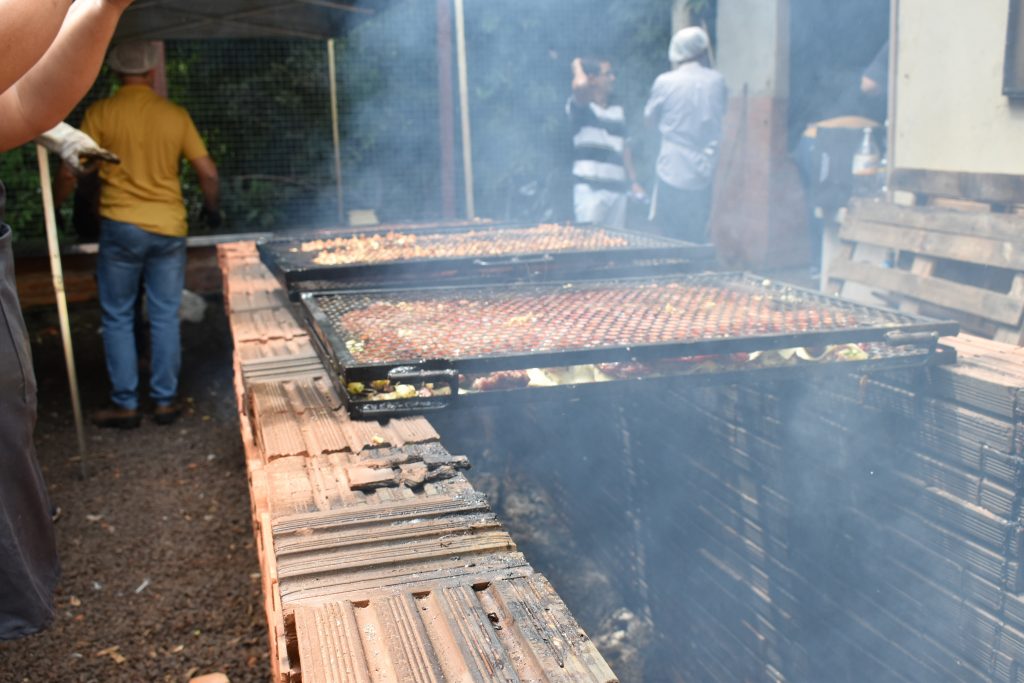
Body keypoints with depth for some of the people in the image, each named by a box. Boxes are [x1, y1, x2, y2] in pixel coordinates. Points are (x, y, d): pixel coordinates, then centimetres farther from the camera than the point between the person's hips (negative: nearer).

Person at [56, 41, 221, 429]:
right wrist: (211, 209, 20)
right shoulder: (176, 115, 3)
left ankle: (125, 405, 11)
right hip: (169, 228, 2)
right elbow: (208, 173, 3)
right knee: (165, 317, 9)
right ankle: (165, 401, 14)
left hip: (121, 226, -2)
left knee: (118, 318, 8)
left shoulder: (100, 114, -3)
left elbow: (71, 173, -5)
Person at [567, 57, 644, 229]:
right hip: (589, 187, -6)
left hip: (617, 187, 6)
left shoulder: (618, 111, 18)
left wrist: (633, 182, 15)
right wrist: (577, 65, -4)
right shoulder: (581, 106, -2)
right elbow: (580, 86, -25)